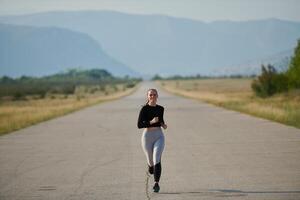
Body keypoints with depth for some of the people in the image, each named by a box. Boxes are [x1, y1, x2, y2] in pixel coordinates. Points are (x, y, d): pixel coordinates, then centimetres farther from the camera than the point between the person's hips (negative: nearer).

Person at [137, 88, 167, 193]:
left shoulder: (160, 109, 6)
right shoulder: (144, 109, -6)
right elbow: (139, 125, -12)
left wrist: (163, 124, 4)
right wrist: (151, 122, -24)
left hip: (159, 136, 1)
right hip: (147, 136, -1)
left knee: (157, 159, -19)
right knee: (151, 161, 11)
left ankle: (156, 183, -22)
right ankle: (150, 170, 47)